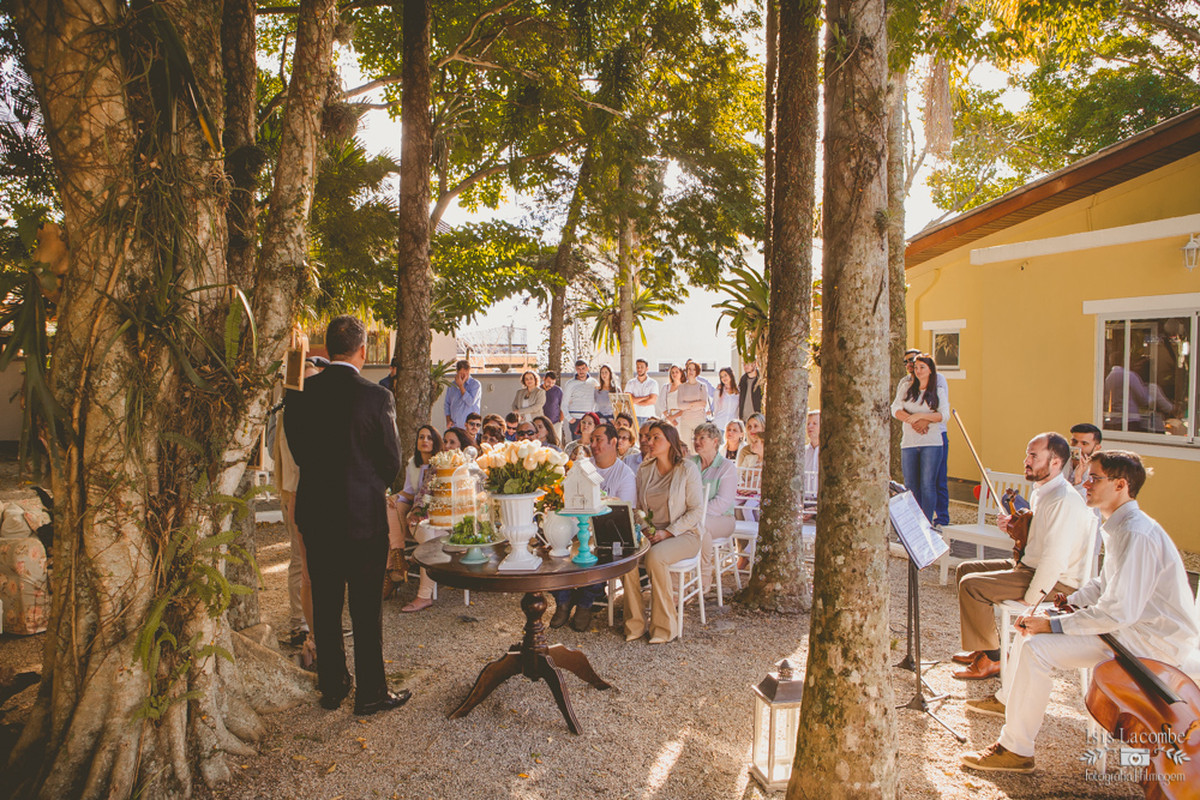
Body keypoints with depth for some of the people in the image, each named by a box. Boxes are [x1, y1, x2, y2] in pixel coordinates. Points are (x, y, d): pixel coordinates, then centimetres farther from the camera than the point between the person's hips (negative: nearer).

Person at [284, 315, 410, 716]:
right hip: (363, 515, -4)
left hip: (315, 514, 4)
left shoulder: (300, 395, -3)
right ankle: (370, 693, 18)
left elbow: (297, 449, 5)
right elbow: (391, 461, -9)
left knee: (325, 604, 16)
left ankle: (331, 686, 30)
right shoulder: (376, 397, -16)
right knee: (366, 607, 7)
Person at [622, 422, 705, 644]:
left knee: (655, 556, -35)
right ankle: (635, 624, -15)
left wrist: (667, 533, -17)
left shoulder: (688, 469, -6)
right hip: (649, 533, 5)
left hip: (683, 534, -4)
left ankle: (664, 627, -18)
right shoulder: (644, 470, 10)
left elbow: (697, 510, -8)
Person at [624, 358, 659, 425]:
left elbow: (653, 401, -5)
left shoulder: (653, 383, 6)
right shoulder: (630, 383, 10)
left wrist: (636, 401, -3)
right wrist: (646, 397, -5)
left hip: (648, 417, -1)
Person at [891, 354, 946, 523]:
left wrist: (921, 416, -17)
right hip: (909, 443, 2)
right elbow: (895, 409, 1)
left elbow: (944, 415, -5)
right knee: (910, 485, 5)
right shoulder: (906, 387, 11)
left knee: (928, 485, -5)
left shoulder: (938, 393, 7)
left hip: (931, 443, -2)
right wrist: (913, 422, -12)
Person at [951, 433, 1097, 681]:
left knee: (971, 585, -21)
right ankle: (982, 646, 18)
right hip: (1029, 565, 10)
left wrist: (1030, 599, -21)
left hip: (1057, 582, -10)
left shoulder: (1064, 500, -24)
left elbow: (1055, 558, -29)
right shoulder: (1039, 491, 9)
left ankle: (990, 659, -4)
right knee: (965, 569, 8)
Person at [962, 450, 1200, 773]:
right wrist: (1069, 601, 6)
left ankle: (1016, 750, -12)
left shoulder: (1137, 534, -26)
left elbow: (1119, 612, -30)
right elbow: (1106, 585, 21)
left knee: (1036, 648, -24)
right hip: (1131, 621, 11)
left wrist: (1054, 625, -24)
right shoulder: (1120, 526, 9)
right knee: (1032, 622, 15)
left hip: (1154, 642, -11)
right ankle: (1008, 699, 34)